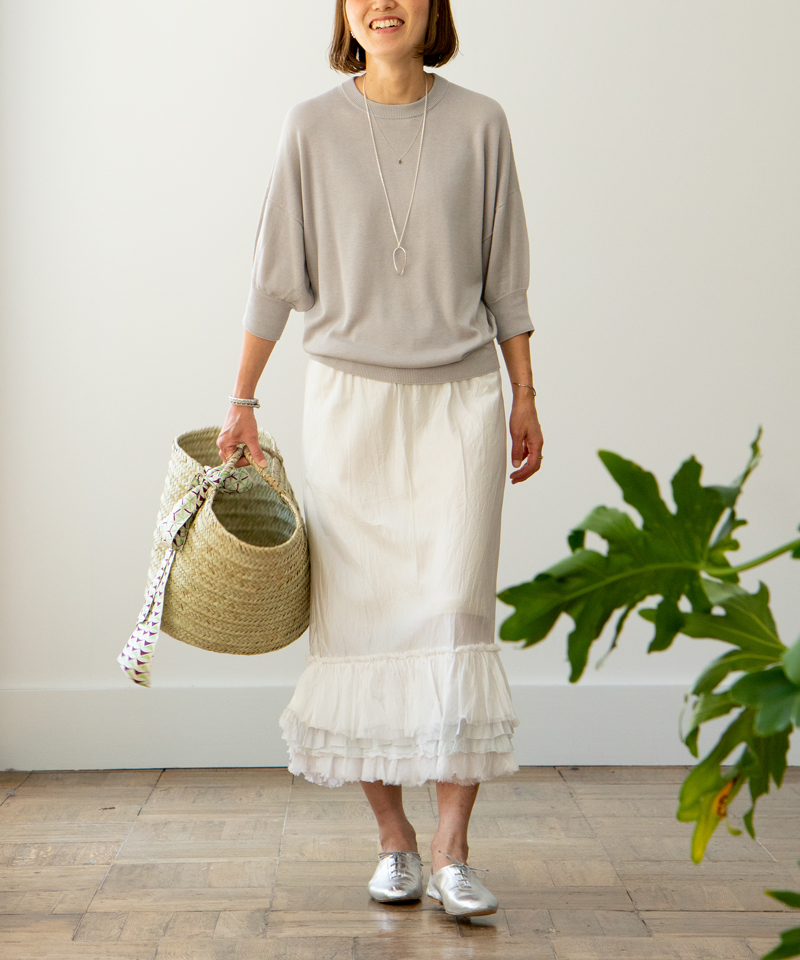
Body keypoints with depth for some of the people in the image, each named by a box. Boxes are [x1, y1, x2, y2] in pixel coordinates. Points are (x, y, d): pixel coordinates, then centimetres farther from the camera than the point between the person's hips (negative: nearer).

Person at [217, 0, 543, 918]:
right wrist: (241, 403, 3)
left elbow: (504, 279, 8)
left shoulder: (478, 123, 3)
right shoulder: (312, 126, 2)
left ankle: (450, 850, -1)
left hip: (459, 400, 0)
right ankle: (392, 838, 14)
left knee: (455, 611, -7)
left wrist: (524, 399, 7)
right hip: (349, 400, 0)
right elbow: (276, 276, 4)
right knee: (362, 617, 2)